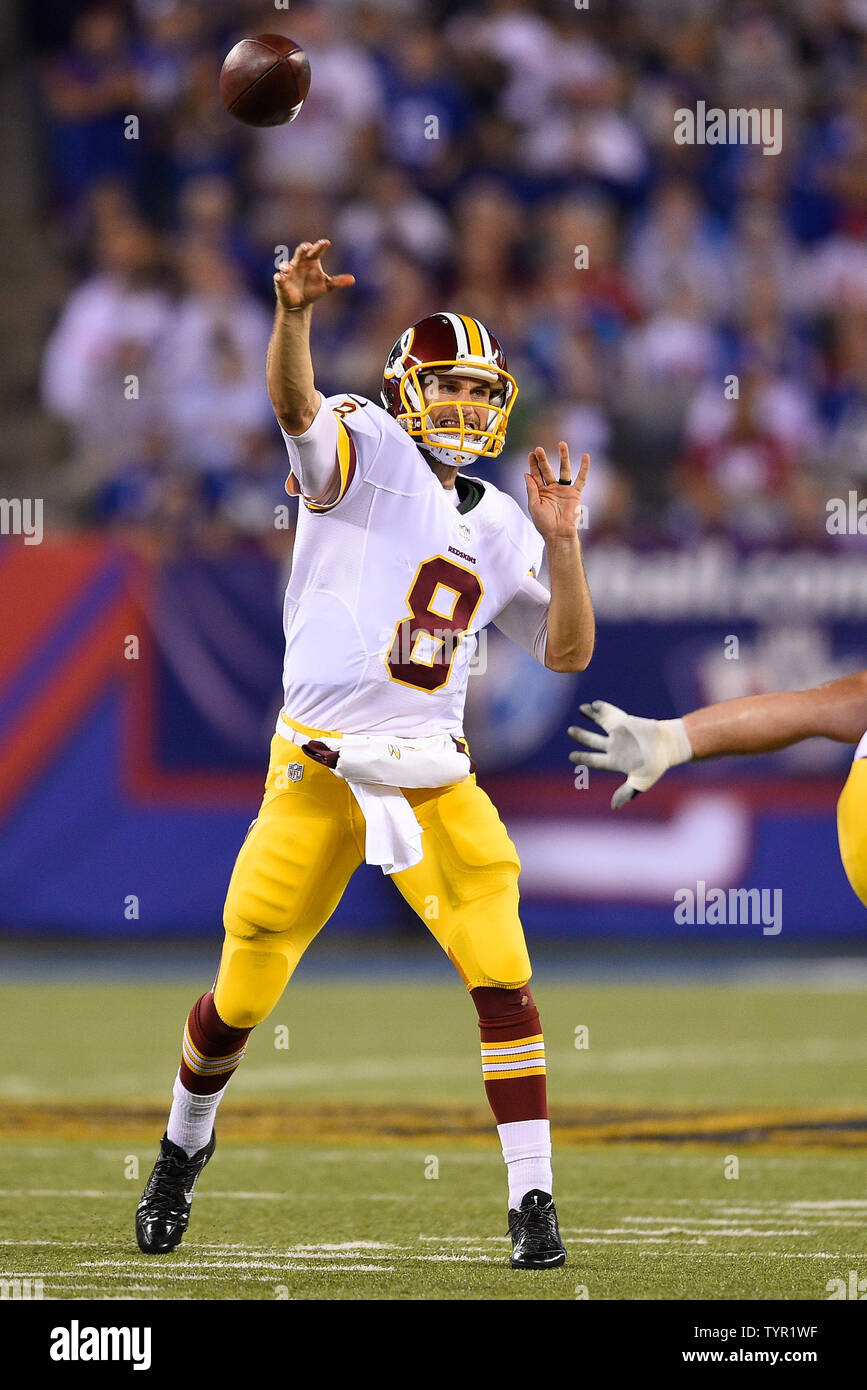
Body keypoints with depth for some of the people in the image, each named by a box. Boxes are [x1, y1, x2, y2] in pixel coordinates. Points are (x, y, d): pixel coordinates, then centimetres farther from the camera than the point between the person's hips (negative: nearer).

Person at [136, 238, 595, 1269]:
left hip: (435, 779, 4)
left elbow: (568, 652, 13)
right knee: (243, 995, 6)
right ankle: (185, 1143, 35)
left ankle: (533, 1202, -8)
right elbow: (294, 403, -24)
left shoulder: (497, 528, 13)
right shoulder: (368, 450, -3)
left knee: (502, 978, -12)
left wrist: (560, 545, -1)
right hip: (319, 764, -3)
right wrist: (293, 318, -45)